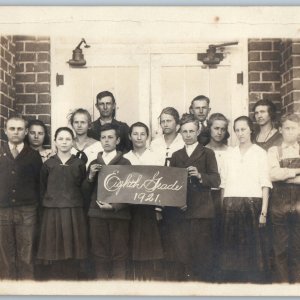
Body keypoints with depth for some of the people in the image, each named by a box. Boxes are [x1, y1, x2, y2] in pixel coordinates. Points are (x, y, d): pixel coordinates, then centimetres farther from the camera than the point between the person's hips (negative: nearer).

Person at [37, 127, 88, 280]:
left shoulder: (79, 164, 5)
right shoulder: (48, 164, 5)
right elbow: (42, 189, 8)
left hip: (74, 213, 0)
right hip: (52, 212, 0)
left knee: (72, 252, 3)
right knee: (53, 252, 2)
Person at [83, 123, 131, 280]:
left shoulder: (125, 163, 2)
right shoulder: (94, 163, 13)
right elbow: (86, 190, 11)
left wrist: (114, 206, -15)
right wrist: (91, 176, -7)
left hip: (118, 213, -3)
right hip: (97, 213, 3)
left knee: (119, 256, -1)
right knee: (99, 255, 4)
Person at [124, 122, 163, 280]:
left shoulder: (155, 158, 3)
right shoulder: (124, 159, 7)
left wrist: (159, 208, -9)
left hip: (149, 208, -1)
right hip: (130, 208, 1)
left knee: (150, 248, 1)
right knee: (133, 248, 4)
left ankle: (151, 278, 8)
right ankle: (136, 278, 12)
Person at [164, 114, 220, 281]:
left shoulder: (207, 153, 9)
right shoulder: (176, 156, 20)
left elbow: (216, 181, -1)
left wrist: (200, 176, -19)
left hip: (201, 211, -3)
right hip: (179, 211, 3)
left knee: (202, 255, -4)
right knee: (183, 253, 2)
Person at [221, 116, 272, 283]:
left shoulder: (260, 153, 3)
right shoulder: (231, 154, 15)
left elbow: (265, 184, -3)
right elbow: (226, 182, 12)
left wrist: (264, 212, -11)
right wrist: (224, 207, 1)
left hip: (252, 204, -3)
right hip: (231, 205, 3)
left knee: (252, 248, -2)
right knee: (232, 248, 4)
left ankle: (254, 281, 6)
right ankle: (233, 280, 12)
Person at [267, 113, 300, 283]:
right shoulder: (274, 151, 9)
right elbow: (273, 174, -8)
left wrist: (285, 176, -7)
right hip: (280, 204, -1)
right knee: (281, 249, 3)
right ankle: (282, 284, 10)